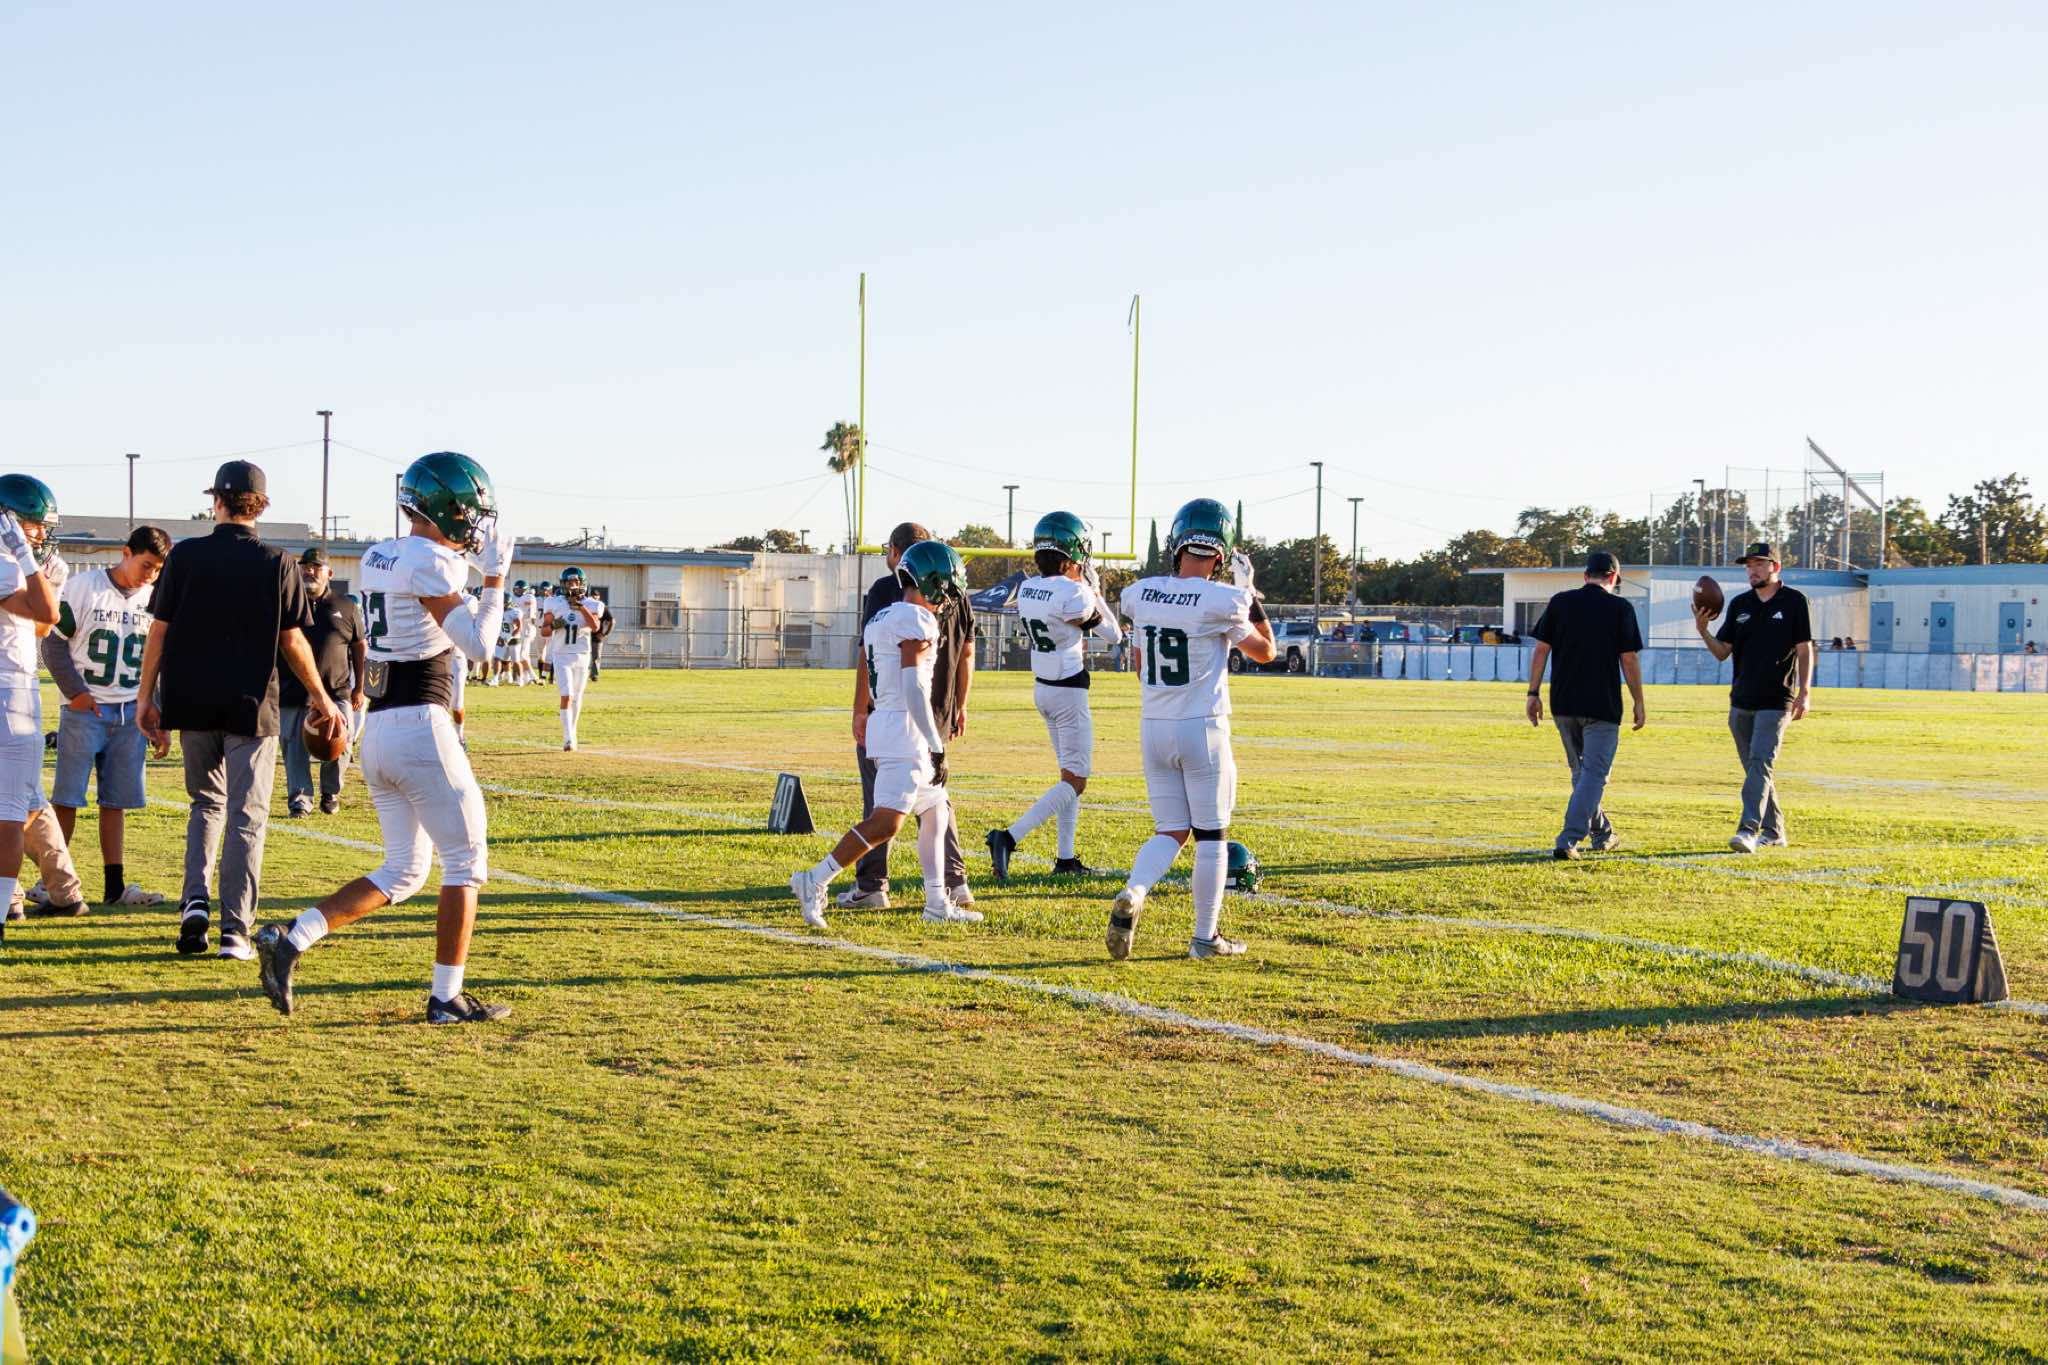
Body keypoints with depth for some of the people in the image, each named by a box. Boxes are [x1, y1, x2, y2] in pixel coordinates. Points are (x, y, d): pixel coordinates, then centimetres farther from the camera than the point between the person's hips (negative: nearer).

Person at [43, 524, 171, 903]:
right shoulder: (83, 587, -6)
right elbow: (54, 643, -4)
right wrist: (75, 691, -10)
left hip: (131, 714, 4)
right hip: (85, 710, -4)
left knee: (116, 801, 6)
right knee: (66, 798, -3)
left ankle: (116, 885, 10)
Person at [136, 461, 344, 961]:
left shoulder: (185, 556, -1)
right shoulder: (277, 563, -4)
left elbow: (159, 631, 0)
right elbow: (292, 641, -1)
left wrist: (146, 696, 9)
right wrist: (320, 697, 12)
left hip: (192, 704, 2)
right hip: (251, 704, -2)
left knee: (206, 803, 20)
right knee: (246, 816, 3)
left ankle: (195, 899, 3)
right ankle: (235, 929, -1)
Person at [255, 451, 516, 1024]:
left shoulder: (377, 558, 13)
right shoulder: (431, 563, -13)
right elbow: (478, 644, -17)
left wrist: (468, 559, 20)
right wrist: (496, 578, -6)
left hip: (377, 729, 9)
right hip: (421, 725, -8)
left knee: (402, 871, 16)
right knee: (466, 861, 5)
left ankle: (291, 938, 4)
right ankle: (447, 997, 7)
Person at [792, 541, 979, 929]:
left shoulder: (881, 618, 17)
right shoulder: (916, 620, -12)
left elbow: (870, 688, 19)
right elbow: (914, 689, -19)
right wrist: (937, 747, -18)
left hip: (882, 724, 10)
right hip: (905, 731, -10)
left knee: (936, 813, 17)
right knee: (885, 822, -13)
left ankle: (938, 904, 20)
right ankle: (815, 881, -13)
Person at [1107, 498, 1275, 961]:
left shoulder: (1141, 595, 1)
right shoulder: (1221, 602, -14)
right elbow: (1265, 652, 3)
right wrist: (1250, 593, 10)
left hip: (1152, 729, 5)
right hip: (1202, 730, -4)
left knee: (1170, 832, 12)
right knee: (1211, 836, 8)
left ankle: (1132, 893, -16)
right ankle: (1206, 937, 13)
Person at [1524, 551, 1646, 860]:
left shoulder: (1560, 603, 5)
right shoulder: (1620, 608, -3)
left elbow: (1541, 649, 2)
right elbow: (1629, 659, -4)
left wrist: (1533, 693, 6)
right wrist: (1639, 704, 3)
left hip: (1563, 704, 4)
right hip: (1602, 706, -4)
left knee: (1581, 770, 19)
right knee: (1594, 773, -1)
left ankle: (1602, 834, 30)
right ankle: (1569, 840, -14)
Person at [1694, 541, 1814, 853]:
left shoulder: (1794, 601, -2)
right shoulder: (1740, 605, 11)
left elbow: (1804, 650, -3)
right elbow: (1722, 651, 9)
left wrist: (1805, 692, -12)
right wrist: (1703, 630, -10)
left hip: (1776, 701, -6)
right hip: (1741, 700, 6)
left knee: (1761, 763, -17)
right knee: (1755, 768, 11)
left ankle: (1749, 830, -26)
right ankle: (1774, 832, 21)